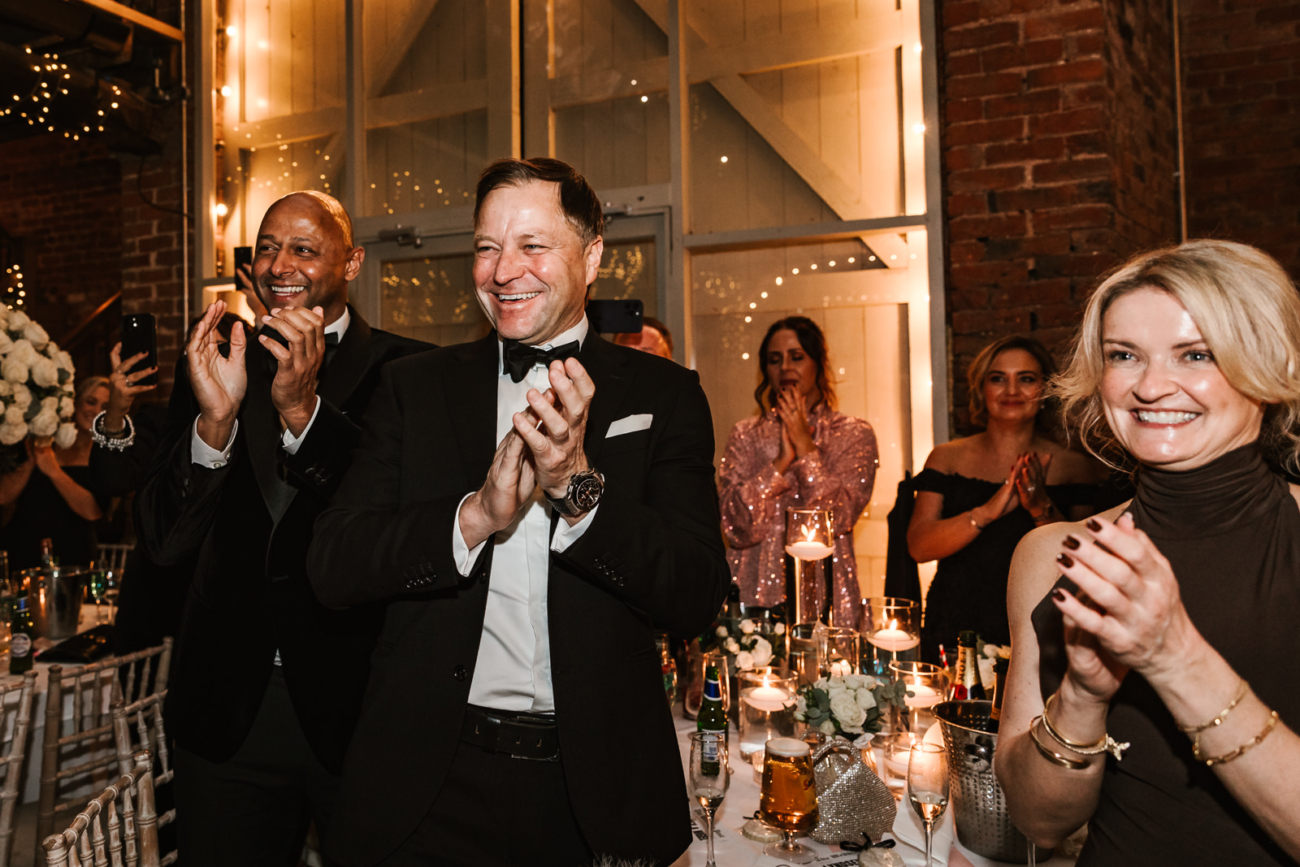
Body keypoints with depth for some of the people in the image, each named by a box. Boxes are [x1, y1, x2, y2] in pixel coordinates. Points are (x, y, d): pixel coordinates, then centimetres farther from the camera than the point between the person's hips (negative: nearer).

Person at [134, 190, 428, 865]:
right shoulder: (211, 365, 5)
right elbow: (163, 542, -3)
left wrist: (303, 409, -28)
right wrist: (215, 418, -20)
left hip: (358, 704, -3)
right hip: (228, 707, 3)